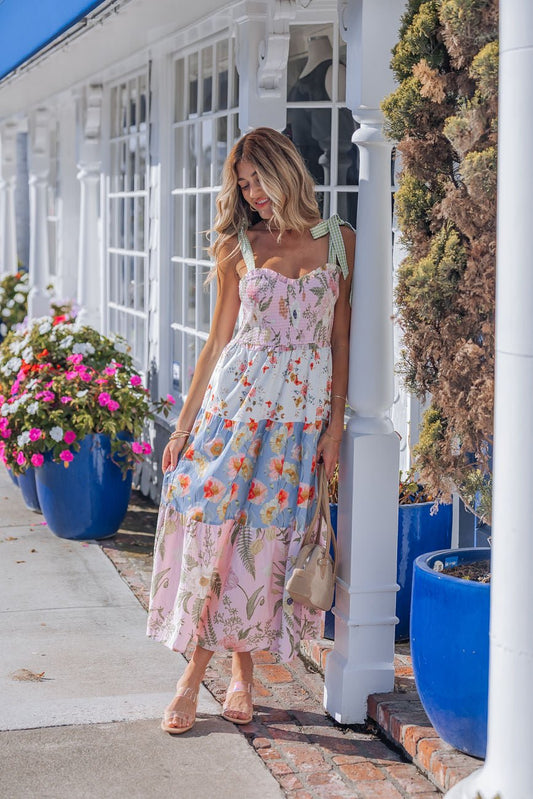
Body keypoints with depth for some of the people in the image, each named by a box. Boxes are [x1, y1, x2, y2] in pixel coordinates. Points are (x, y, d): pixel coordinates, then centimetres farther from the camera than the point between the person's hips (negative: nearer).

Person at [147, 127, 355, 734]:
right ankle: (194, 670, 8)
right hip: (237, 399, 0)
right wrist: (183, 424, 5)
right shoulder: (238, 248, 5)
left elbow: (341, 338, 5)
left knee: (266, 536, 2)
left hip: (307, 409, 0)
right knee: (211, 524, -4)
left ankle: (240, 666, 17)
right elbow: (218, 341, 8)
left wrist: (336, 423, 0)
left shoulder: (339, 240, 5)